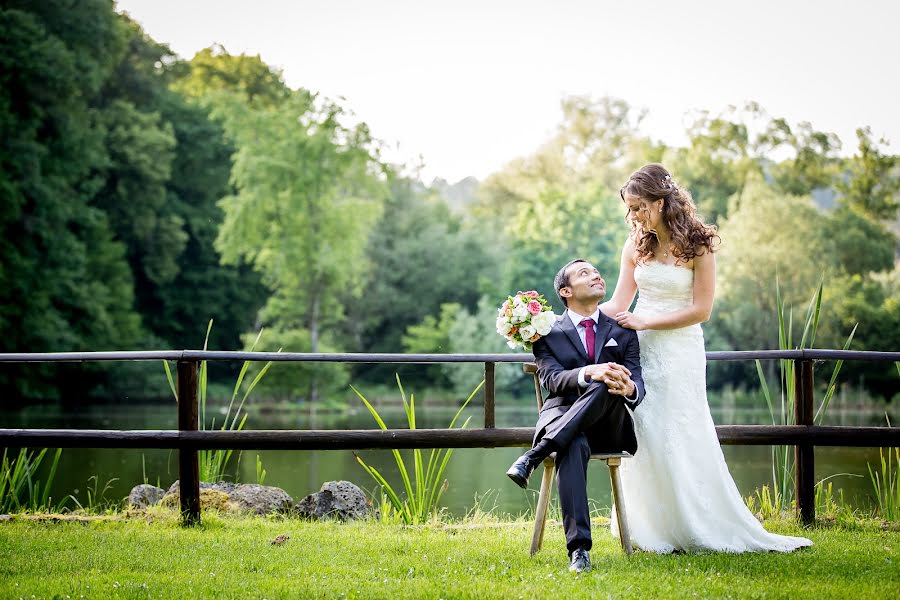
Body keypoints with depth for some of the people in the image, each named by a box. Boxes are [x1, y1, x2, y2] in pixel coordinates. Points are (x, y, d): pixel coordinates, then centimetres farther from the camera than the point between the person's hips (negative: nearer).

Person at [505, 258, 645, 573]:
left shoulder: (622, 331, 18)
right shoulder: (548, 332, 12)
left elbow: (636, 380, 3)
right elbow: (551, 379, -6)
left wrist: (630, 388, -25)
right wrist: (589, 373, -28)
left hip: (609, 428, 2)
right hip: (562, 417, -2)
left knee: (608, 386, -33)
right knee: (575, 447, -39)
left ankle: (534, 455, -34)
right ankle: (578, 549, -44)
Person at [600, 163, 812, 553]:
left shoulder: (697, 245, -7)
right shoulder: (635, 246, 7)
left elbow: (700, 310, -10)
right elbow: (618, 305, 7)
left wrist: (645, 323, -14)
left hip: (679, 352, -4)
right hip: (640, 351, 4)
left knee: (682, 443, -2)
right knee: (643, 442, 2)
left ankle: (705, 531, 12)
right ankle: (654, 533, 12)